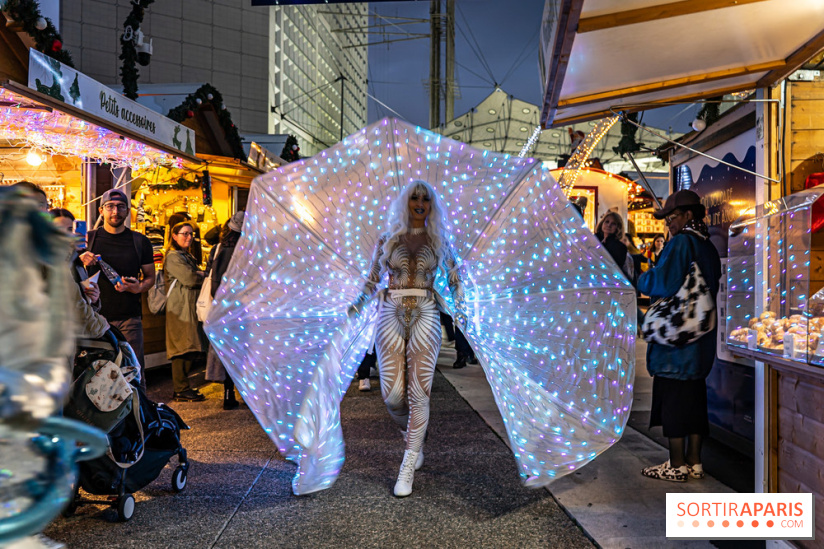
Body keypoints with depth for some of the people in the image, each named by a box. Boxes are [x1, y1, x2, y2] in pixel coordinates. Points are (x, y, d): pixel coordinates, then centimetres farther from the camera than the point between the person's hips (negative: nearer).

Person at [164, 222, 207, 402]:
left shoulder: (188, 256, 24)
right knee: (183, 348, -9)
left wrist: (198, 275, -5)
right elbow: (189, 279, -17)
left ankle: (182, 387, 16)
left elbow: (197, 277, 17)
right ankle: (181, 391, -5)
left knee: (191, 349, 8)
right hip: (180, 307, -9)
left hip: (191, 306, 9)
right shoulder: (173, 257, -7)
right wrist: (202, 275, 0)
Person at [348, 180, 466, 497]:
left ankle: (408, 468, 6)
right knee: (392, 394, -3)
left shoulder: (439, 240, 9)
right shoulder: (388, 240, 9)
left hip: (425, 315, 0)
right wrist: (356, 307, -1)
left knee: (418, 392, -4)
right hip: (391, 313, 1)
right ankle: (413, 435, 30)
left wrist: (459, 310, -2)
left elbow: (455, 280, 12)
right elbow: (372, 281, 13)